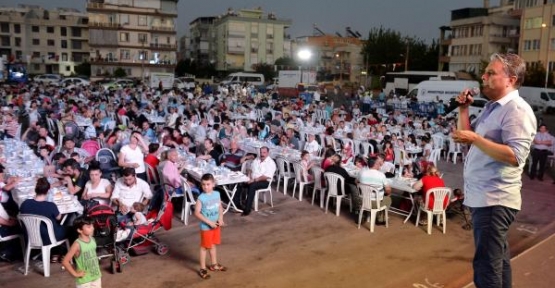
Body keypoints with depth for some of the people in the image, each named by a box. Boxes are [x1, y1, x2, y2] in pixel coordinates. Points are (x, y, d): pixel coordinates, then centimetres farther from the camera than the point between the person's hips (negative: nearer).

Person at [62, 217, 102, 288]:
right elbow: (65, 261, -21)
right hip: (84, 280, -6)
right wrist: (75, 274, -15)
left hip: (96, 277, 6)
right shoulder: (77, 244, -21)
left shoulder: (92, 239, -1)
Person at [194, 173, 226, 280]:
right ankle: (202, 269, 20)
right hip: (206, 227, -5)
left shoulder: (217, 194, -3)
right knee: (204, 247, 7)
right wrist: (209, 222, -21)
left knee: (213, 245, 21)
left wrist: (220, 218, -8)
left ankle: (214, 265, 37)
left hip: (216, 225, 5)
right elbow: (197, 213, -19)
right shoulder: (201, 198, -19)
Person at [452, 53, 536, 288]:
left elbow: (515, 156, -25)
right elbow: (467, 138, 17)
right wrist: (464, 109, 8)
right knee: (497, 258, 21)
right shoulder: (492, 107, 15)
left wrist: (475, 138, -26)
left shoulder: (517, 110, -15)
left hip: (494, 199, -10)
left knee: (486, 265, -6)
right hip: (483, 197, 10)